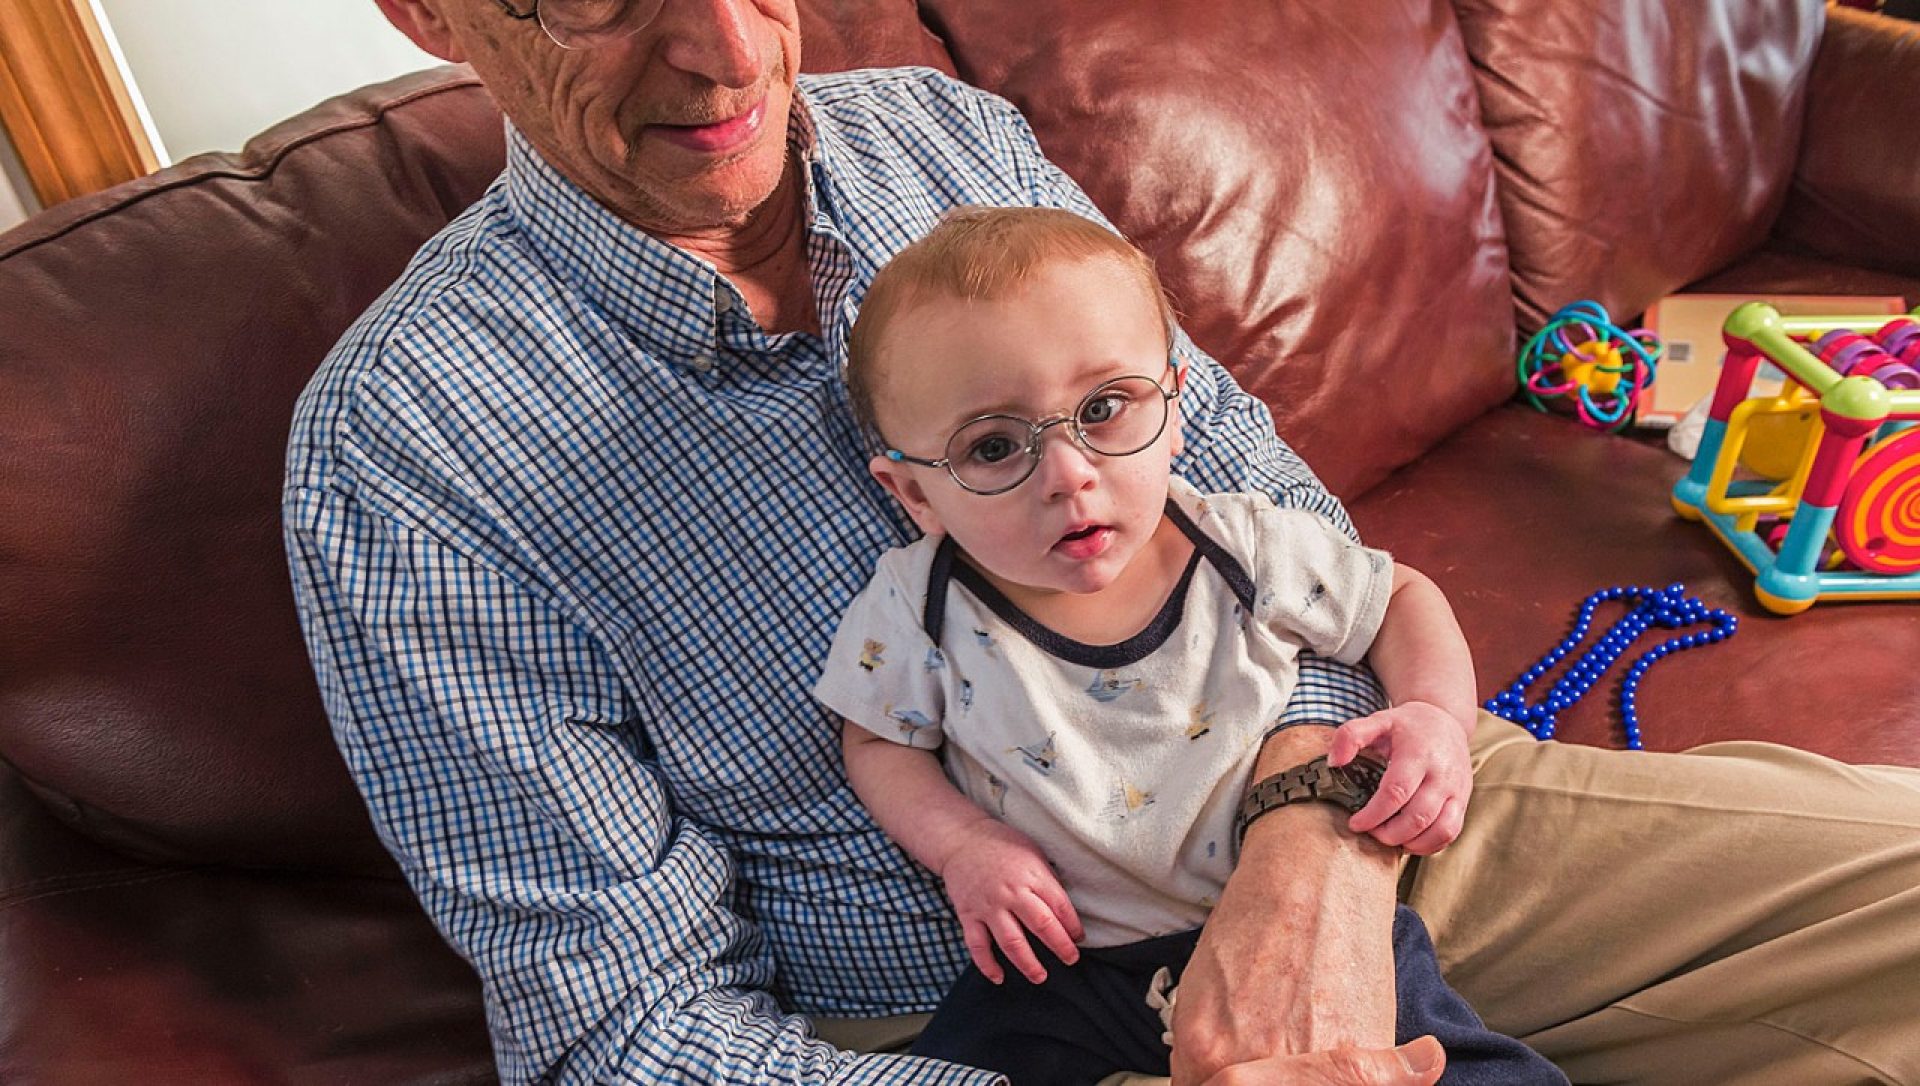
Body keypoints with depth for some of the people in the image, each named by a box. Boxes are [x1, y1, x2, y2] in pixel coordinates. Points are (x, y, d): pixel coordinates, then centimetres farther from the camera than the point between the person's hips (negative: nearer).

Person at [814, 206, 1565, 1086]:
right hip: (1065, 967, 1)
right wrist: (963, 844, -14)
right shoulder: (920, 607, -13)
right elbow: (880, 741, 3)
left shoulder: (1251, 551, -11)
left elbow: (1400, 598, 6)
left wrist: (1435, 715, -12)